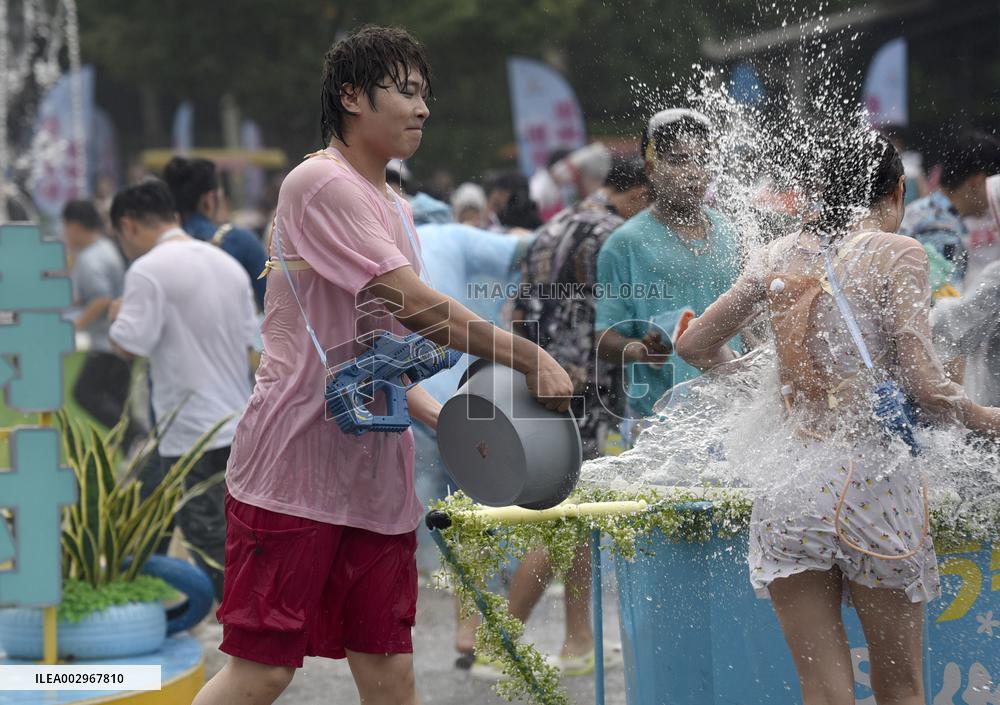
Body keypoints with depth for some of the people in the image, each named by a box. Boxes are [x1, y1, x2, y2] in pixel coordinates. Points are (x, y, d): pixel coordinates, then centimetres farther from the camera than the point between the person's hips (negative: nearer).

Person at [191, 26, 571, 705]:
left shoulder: (396, 210, 19)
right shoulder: (320, 183, -10)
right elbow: (417, 306, -17)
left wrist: (441, 417, 8)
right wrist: (532, 358, -12)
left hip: (377, 475, 8)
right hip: (296, 469, -8)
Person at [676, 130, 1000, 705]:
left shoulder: (780, 257, 11)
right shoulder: (898, 254, -3)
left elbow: (695, 345, 17)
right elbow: (926, 387, -10)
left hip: (787, 483, 4)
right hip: (871, 479, -4)